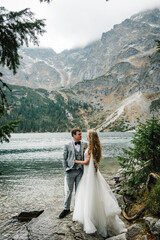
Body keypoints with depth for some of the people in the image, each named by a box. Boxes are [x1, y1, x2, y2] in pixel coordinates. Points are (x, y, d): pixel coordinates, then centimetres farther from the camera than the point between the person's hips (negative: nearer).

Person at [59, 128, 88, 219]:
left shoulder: (85, 144, 6)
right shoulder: (68, 146, 3)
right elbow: (64, 159, 6)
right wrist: (65, 170, -4)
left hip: (80, 171, 1)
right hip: (70, 171, -1)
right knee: (68, 191, 8)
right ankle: (67, 209, 27)